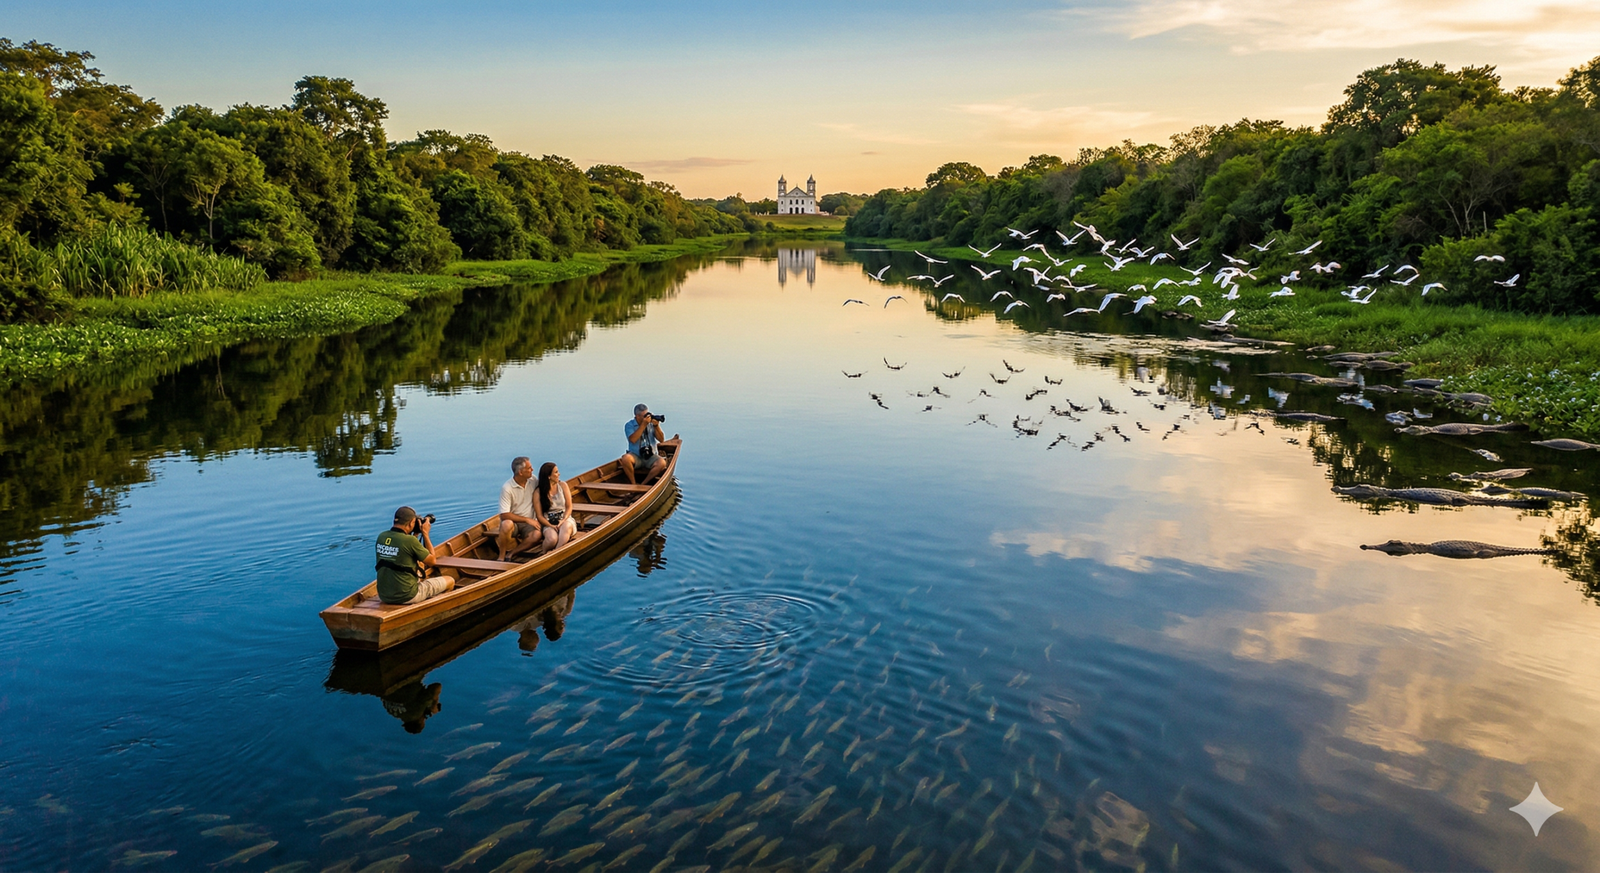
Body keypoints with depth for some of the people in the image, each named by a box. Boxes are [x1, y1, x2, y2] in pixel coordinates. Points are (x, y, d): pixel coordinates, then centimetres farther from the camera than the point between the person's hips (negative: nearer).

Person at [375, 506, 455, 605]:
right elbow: (431, 561, -8)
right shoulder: (409, 540, -22)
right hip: (406, 597, -7)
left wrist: (415, 534, 15)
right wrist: (425, 533, -2)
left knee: (420, 565, 32)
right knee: (450, 581, 13)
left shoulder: (381, 537, -1)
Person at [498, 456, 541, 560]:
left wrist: (539, 519, 4)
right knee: (507, 524, -39)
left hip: (528, 524, 4)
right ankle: (501, 557, -20)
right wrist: (527, 519, -17)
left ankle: (510, 554, -15)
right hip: (513, 522, -3)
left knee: (536, 534, -31)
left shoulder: (533, 480, 1)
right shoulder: (507, 488, -15)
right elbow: (504, 515, -18)